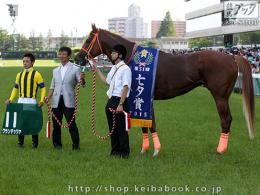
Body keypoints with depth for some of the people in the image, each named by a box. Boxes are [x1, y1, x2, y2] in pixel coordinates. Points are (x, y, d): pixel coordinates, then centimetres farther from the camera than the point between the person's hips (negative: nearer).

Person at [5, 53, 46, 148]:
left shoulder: (36, 74, -3)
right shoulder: (19, 75, 11)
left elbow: (43, 88, -3)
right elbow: (15, 88, 15)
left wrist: (41, 100, -14)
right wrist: (10, 99, 2)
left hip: (31, 101, -4)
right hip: (21, 101, 4)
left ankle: (35, 143, 10)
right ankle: (20, 142, 16)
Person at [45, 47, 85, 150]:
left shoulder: (75, 69, 3)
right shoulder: (56, 70, 16)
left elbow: (81, 83, -6)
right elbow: (53, 86, 18)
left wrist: (82, 80, -30)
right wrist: (48, 97, 3)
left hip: (68, 101, -4)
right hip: (56, 101, 4)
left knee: (72, 124, -7)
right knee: (56, 124, 7)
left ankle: (76, 145, -1)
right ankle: (57, 144, 17)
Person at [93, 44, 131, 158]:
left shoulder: (125, 69, -13)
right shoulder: (114, 68, 14)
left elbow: (125, 88, -18)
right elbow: (106, 81, 31)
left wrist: (121, 104, -23)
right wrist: (96, 69, 30)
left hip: (119, 101, -9)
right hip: (111, 100, 9)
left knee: (121, 128, -2)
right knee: (112, 127, 14)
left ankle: (124, 152, 6)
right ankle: (115, 150, 24)